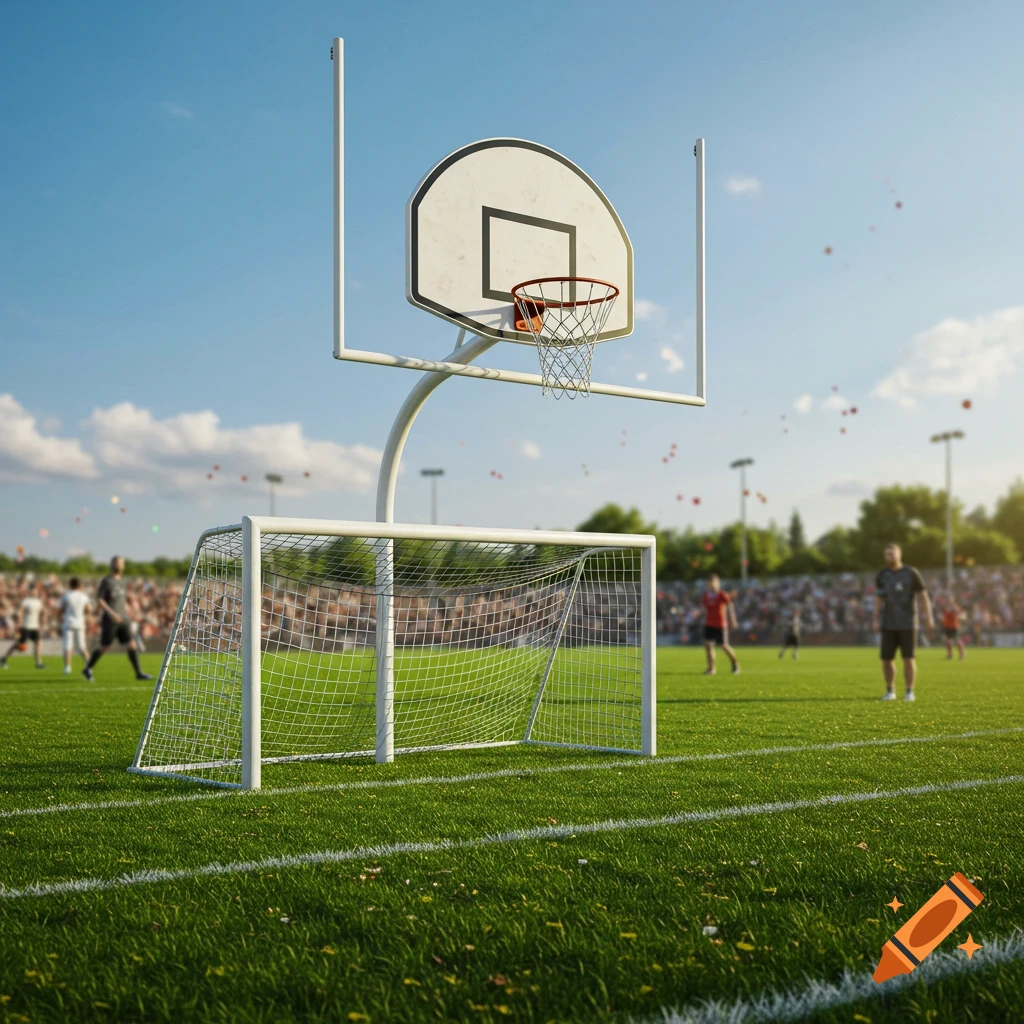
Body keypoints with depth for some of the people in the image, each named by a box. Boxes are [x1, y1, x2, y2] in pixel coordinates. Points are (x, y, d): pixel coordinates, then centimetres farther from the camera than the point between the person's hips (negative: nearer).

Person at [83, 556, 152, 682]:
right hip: (110, 620, -6)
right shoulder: (107, 581, -8)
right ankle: (87, 669, 20)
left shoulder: (122, 581, 13)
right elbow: (99, 599, -12)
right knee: (104, 647, 1)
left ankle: (139, 673, -4)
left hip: (123, 619, 6)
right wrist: (111, 613, -21)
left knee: (131, 644, -4)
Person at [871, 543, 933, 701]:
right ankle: (890, 691, 15)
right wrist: (875, 620, -5)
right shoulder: (881, 576, 4)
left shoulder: (912, 574, -4)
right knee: (886, 659, -1)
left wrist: (929, 617, -8)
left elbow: (923, 596, 0)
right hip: (889, 625, 2)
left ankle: (909, 692, 4)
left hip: (908, 624, -2)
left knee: (908, 658, -8)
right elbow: (879, 600, 7)